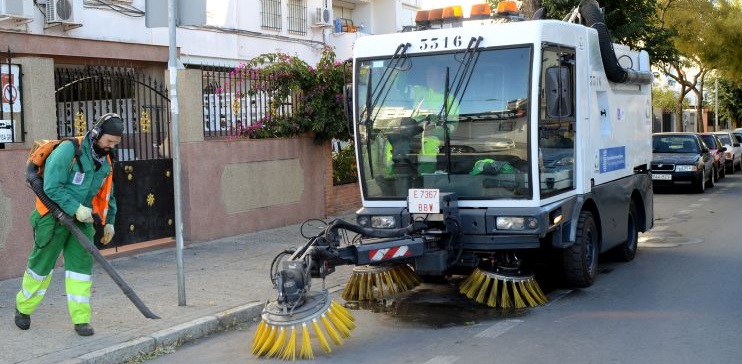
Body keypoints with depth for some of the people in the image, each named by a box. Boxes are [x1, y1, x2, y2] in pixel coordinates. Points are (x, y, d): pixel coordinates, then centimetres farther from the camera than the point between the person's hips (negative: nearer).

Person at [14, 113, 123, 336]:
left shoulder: (105, 161, 6)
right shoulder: (68, 150, -19)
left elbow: (107, 195, 18)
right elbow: (52, 188, -22)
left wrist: (109, 221, 12)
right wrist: (76, 208, -26)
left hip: (82, 220, 6)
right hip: (54, 218, -5)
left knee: (82, 265, -3)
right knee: (41, 265, 8)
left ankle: (81, 319, 2)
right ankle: (23, 308, 31)